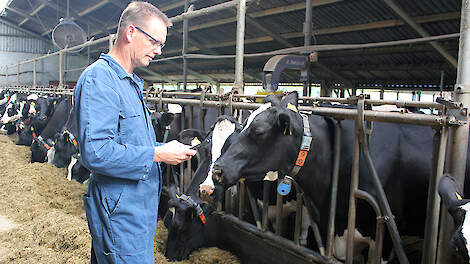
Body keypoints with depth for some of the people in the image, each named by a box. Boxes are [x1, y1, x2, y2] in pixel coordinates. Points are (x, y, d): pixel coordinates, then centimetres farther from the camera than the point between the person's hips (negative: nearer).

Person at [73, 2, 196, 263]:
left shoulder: (131, 83, 15)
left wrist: (165, 148, 5)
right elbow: (95, 151, -28)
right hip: (120, 212, -9)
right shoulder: (98, 78, -17)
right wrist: (158, 154, -22)